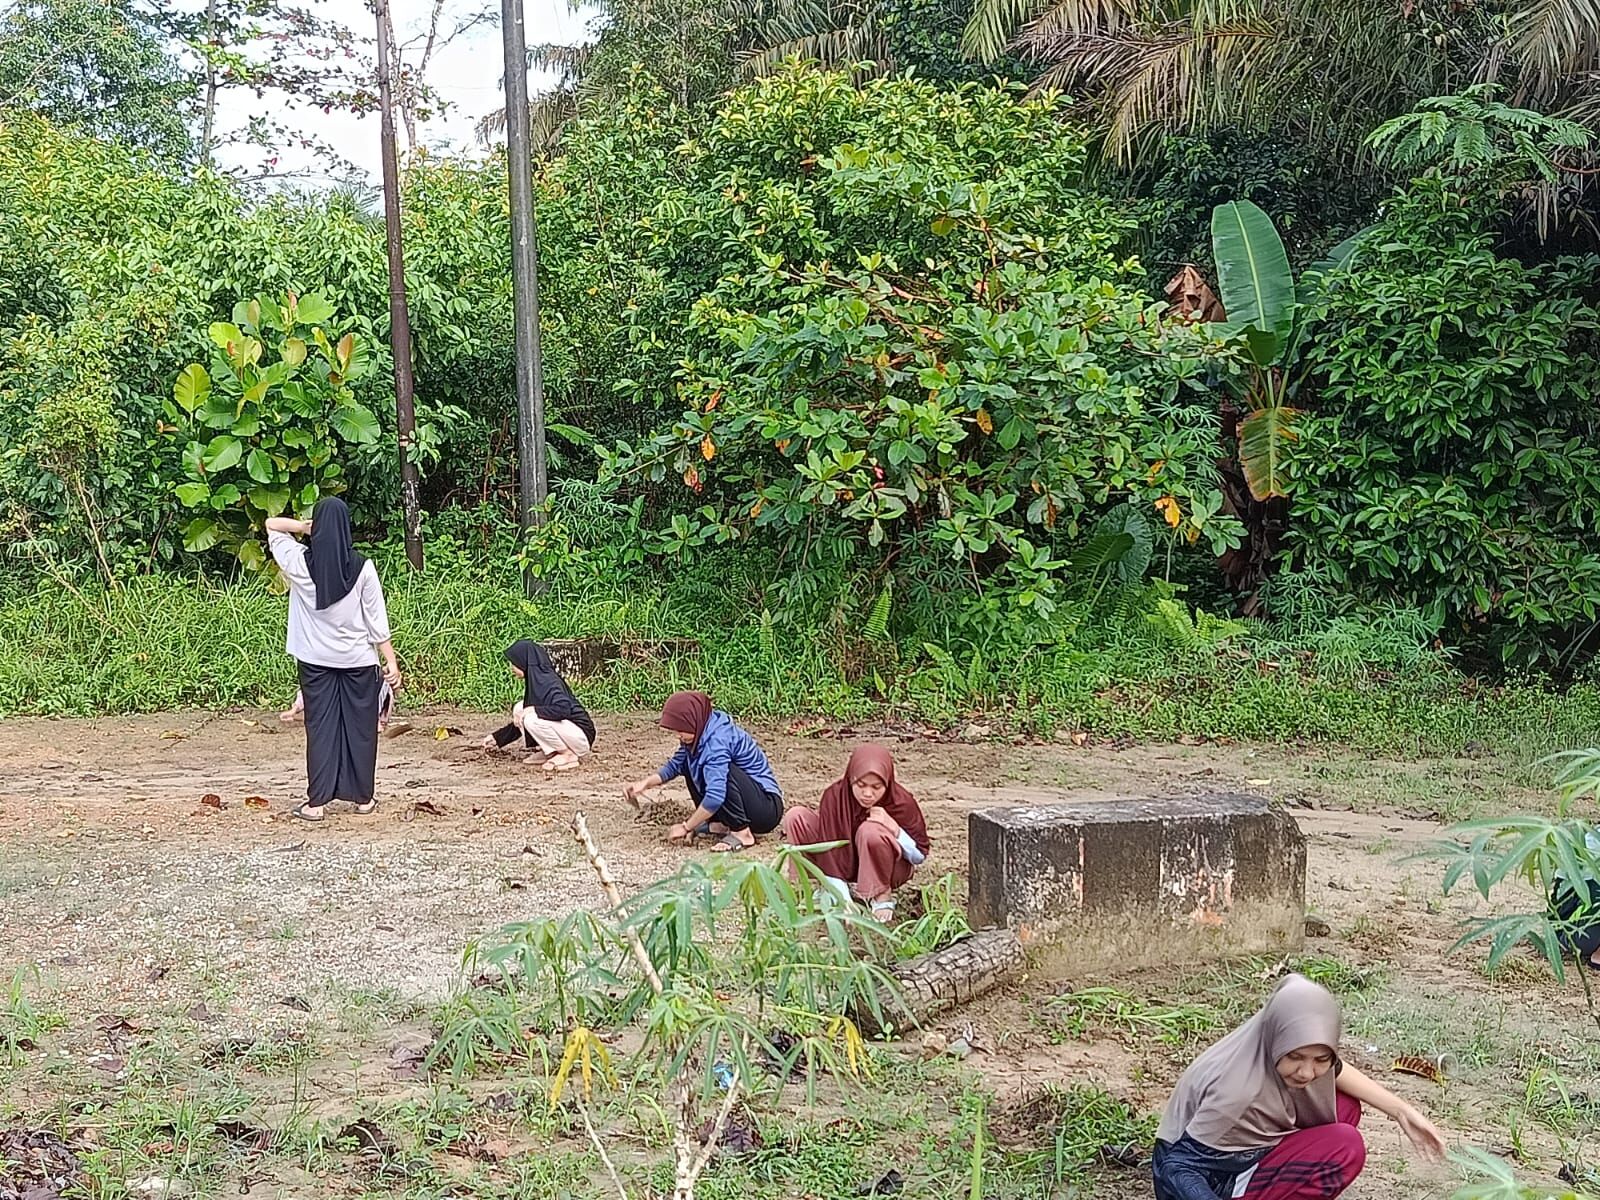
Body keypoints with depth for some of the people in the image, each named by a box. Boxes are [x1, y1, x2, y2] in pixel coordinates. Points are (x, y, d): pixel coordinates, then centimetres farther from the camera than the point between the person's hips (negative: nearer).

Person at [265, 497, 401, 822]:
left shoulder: (300, 563, -8)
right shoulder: (362, 568, -11)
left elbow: (272, 524, 8)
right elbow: (377, 620, -8)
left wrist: (306, 527, -4)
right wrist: (391, 662, -2)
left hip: (315, 661, 1)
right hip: (358, 661, -1)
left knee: (320, 728, 6)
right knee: (360, 727, 10)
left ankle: (317, 802, 5)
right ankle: (363, 798, 18)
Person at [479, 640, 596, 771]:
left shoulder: (547, 680, -19)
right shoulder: (535, 681, 9)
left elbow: (563, 709, -35)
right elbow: (519, 721, 20)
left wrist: (533, 710, -24)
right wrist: (498, 738, 21)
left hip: (581, 735, -9)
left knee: (532, 720, -26)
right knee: (519, 709, 5)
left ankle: (569, 755, -10)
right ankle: (550, 753, 8)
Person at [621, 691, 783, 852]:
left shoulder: (717, 739, -26)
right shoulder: (700, 734, 0)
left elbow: (715, 796, -33)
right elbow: (675, 765, 14)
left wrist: (686, 828, -23)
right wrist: (646, 783, -1)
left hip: (767, 807, -9)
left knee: (721, 769, -31)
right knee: (690, 763, 6)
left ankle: (742, 833, -20)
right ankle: (718, 824, 3)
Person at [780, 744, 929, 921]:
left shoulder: (902, 802, -25)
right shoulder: (834, 797, -24)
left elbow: (920, 856, -15)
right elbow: (831, 853, -24)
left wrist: (895, 830, -34)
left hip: (885, 870, -2)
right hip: (843, 862, 3)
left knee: (872, 831, -36)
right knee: (795, 818, -18)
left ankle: (881, 896, -14)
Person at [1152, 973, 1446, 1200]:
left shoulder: (1274, 1050, -12)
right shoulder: (1239, 1086, -35)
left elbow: (1334, 1072, 10)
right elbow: (1178, 1167, -32)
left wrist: (1403, 1112, 5)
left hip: (1239, 1155, 9)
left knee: (1345, 1108, 3)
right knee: (1346, 1148, -18)